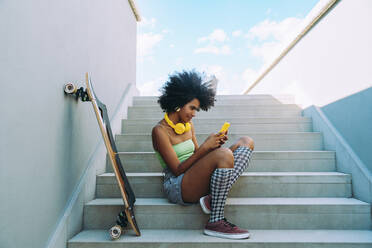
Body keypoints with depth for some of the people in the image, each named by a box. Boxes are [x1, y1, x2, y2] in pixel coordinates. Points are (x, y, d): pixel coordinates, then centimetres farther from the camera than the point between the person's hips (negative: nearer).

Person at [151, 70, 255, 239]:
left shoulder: (189, 125, 14)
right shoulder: (160, 130, -9)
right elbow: (177, 170, -14)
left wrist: (215, 145, -3)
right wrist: (205, 147, -20)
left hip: (197, 180, 9)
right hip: (177, 186, -8)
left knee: (246, 142, 3)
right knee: (224, 154, -32)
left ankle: (213, 198, -16)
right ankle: (215, 223, -19)